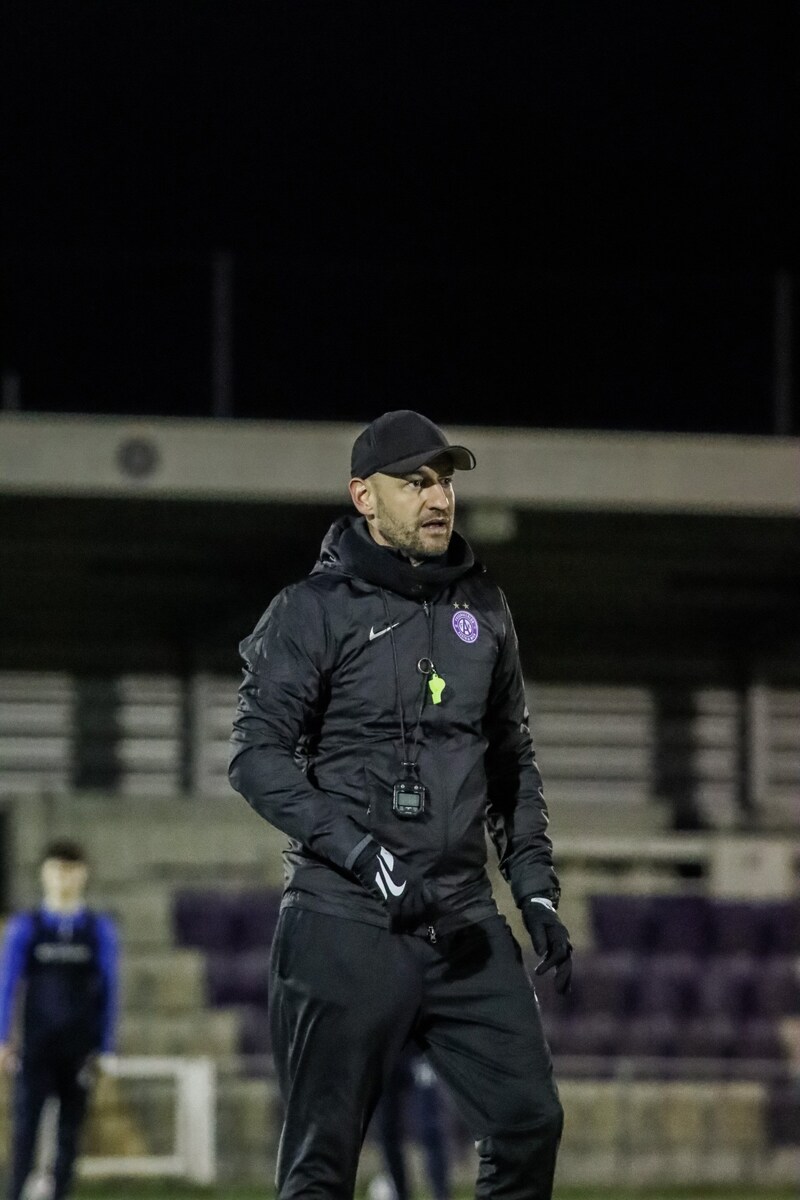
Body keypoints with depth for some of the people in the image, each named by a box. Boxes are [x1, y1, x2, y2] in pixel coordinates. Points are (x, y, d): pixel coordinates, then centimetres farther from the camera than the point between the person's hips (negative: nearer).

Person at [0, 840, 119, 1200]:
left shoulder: (100, 930, 5)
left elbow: (108, 991, 6)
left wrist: (105, 1048, 2)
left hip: (80, 1047, 1)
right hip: (37, 1047, -1)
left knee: (71, 1127, 3)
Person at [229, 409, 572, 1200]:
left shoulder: (481, 607, 13)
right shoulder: (313, 611, -4)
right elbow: (257, 756, -10)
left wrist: (535, 886, 12)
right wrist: (365, 855, -19)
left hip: (463, 922, 5)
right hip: (345, 925, -5)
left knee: (529, 1121, -1)